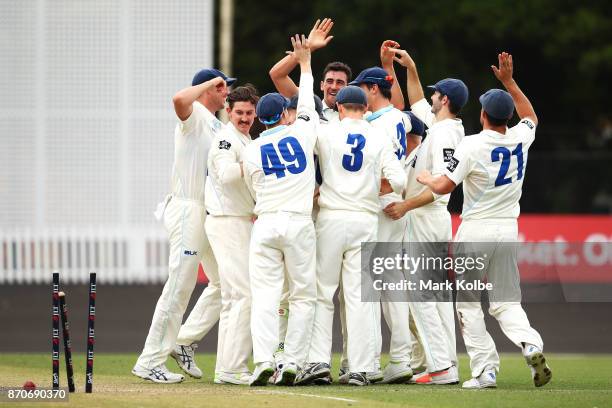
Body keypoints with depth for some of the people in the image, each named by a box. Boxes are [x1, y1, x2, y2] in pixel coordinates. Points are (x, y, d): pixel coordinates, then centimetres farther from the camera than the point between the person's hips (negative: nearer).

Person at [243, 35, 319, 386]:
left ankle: (264, 362, -16)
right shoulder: (302, 133, 3)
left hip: (265, 223, 1)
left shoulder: (252, 151, 7)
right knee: (303, 295, 4)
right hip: (299, 222, -1)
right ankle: (293, 364, -4)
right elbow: (307, 103, 21)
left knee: (265, 295, -3)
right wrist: (305, 63, 32)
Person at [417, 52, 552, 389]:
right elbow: (531, 117, 27)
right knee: (506, 302, 10)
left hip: (475, 231, -5)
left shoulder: (471, 145, -14)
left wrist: (426, 178, 6)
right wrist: (509, 82, 27)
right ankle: (531, 346, -18)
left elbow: (443, 187, -16)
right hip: (508, 230, 5)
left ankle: (485, 370, -2)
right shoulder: (520, 139, 2)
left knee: (467, 302, 5)